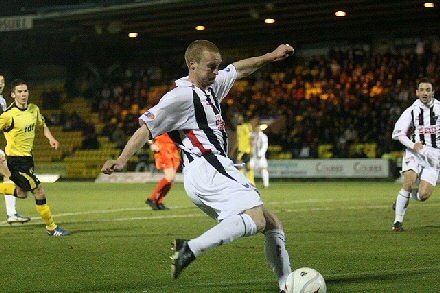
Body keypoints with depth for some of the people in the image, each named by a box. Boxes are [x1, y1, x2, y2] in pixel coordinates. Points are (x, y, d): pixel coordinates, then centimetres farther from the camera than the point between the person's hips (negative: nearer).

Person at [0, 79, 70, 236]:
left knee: (21, 194, 19)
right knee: (39, 193, -9)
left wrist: (51, 138, 4)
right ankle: (51, 227, 3)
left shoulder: (34, 109, 3)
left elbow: (42, 125, 21)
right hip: (16, 159, -8)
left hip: (28, 157, 8)